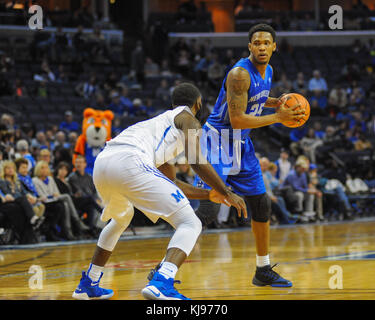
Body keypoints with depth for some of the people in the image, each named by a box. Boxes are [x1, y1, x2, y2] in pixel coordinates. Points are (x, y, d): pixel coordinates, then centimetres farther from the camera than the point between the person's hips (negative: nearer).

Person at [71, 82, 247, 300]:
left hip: (102, 162, 9)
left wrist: (209, 194, 49)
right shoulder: (188, 118, 16)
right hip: (130, 162, -9)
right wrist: (226, 193, 9)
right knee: (190, 224, -4)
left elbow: (171, 183, 45)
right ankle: (161, 284, -26)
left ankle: (88, 285, 40)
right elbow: (197, 162, -1)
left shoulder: (161, 121, 40)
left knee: (121, 218, 39)